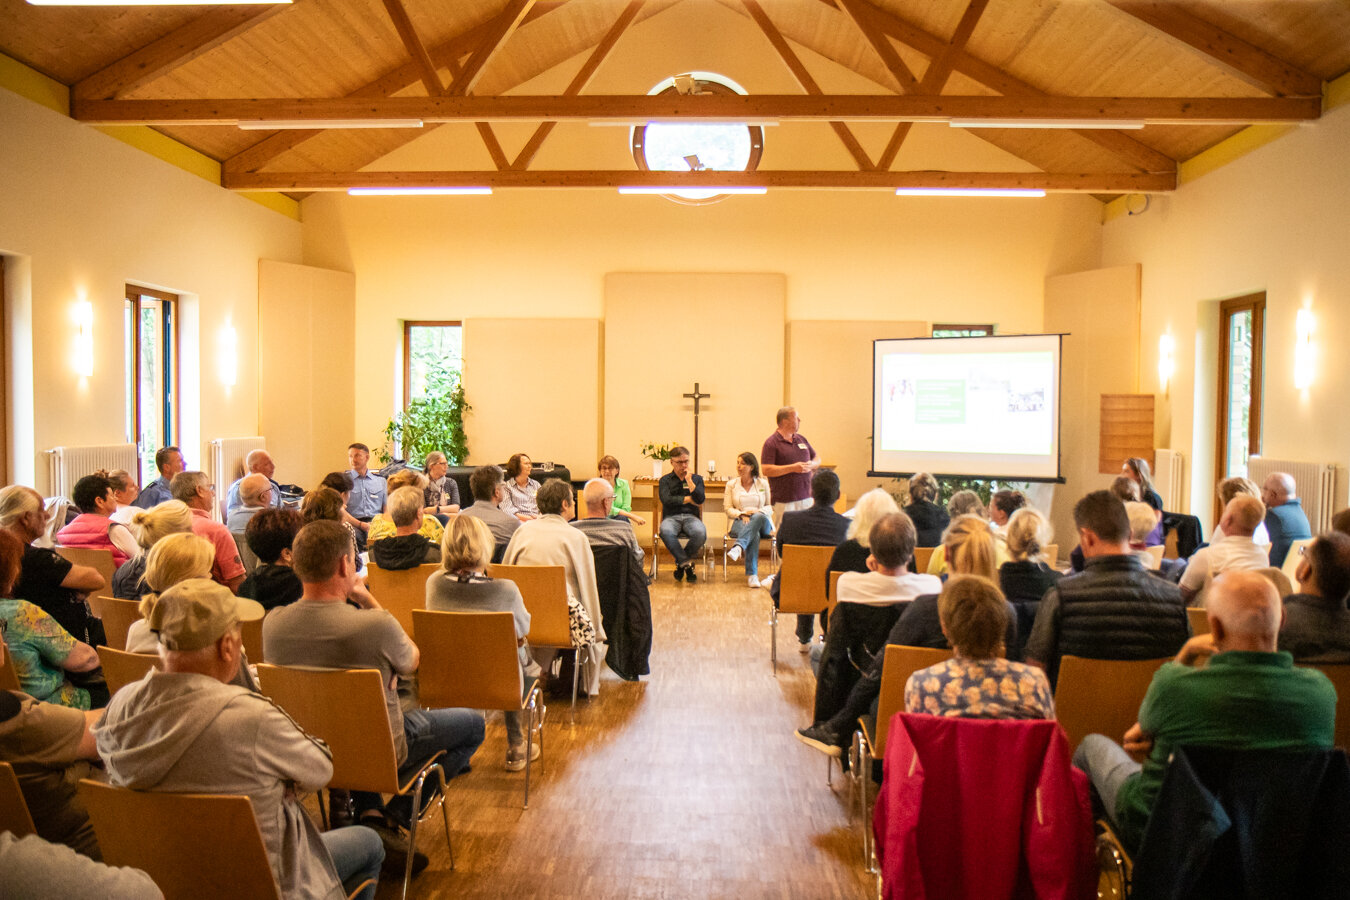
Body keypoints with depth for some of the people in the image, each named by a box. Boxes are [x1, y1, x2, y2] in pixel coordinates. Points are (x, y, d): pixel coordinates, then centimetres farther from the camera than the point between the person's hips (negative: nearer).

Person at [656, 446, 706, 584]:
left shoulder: (697, 478, 16)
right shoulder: (665, 480, 12)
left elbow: (700, 500, -1)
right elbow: (666, 500, -5)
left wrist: (689, 480, -4)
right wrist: (688, 499, 0)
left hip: (691, 517, 1)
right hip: (671, 517, -1)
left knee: (701, 533, -35)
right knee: (665, 531, -39)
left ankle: (681, 562, -9)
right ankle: (687, 563, -22)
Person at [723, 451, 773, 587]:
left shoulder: (763, 483, 12)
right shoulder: (731, 484, 15)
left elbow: (771, 506, 9)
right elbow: (727, 508, 10)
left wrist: (758, 511, -12)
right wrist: (741, 514, -10)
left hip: (762, 522, 0)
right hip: (740, 522, 0)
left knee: (759, 517, -42)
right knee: (754, 534, -39)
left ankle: (738, 548, -58)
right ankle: (752, 575, -49)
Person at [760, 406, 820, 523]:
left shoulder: (801, 439, 16)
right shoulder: (771, 443, -6)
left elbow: (817, 459, 24)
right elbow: (766, 470, -14)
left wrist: (812, 465, -1)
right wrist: (792, 468, -17)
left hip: (806, 498, 6)